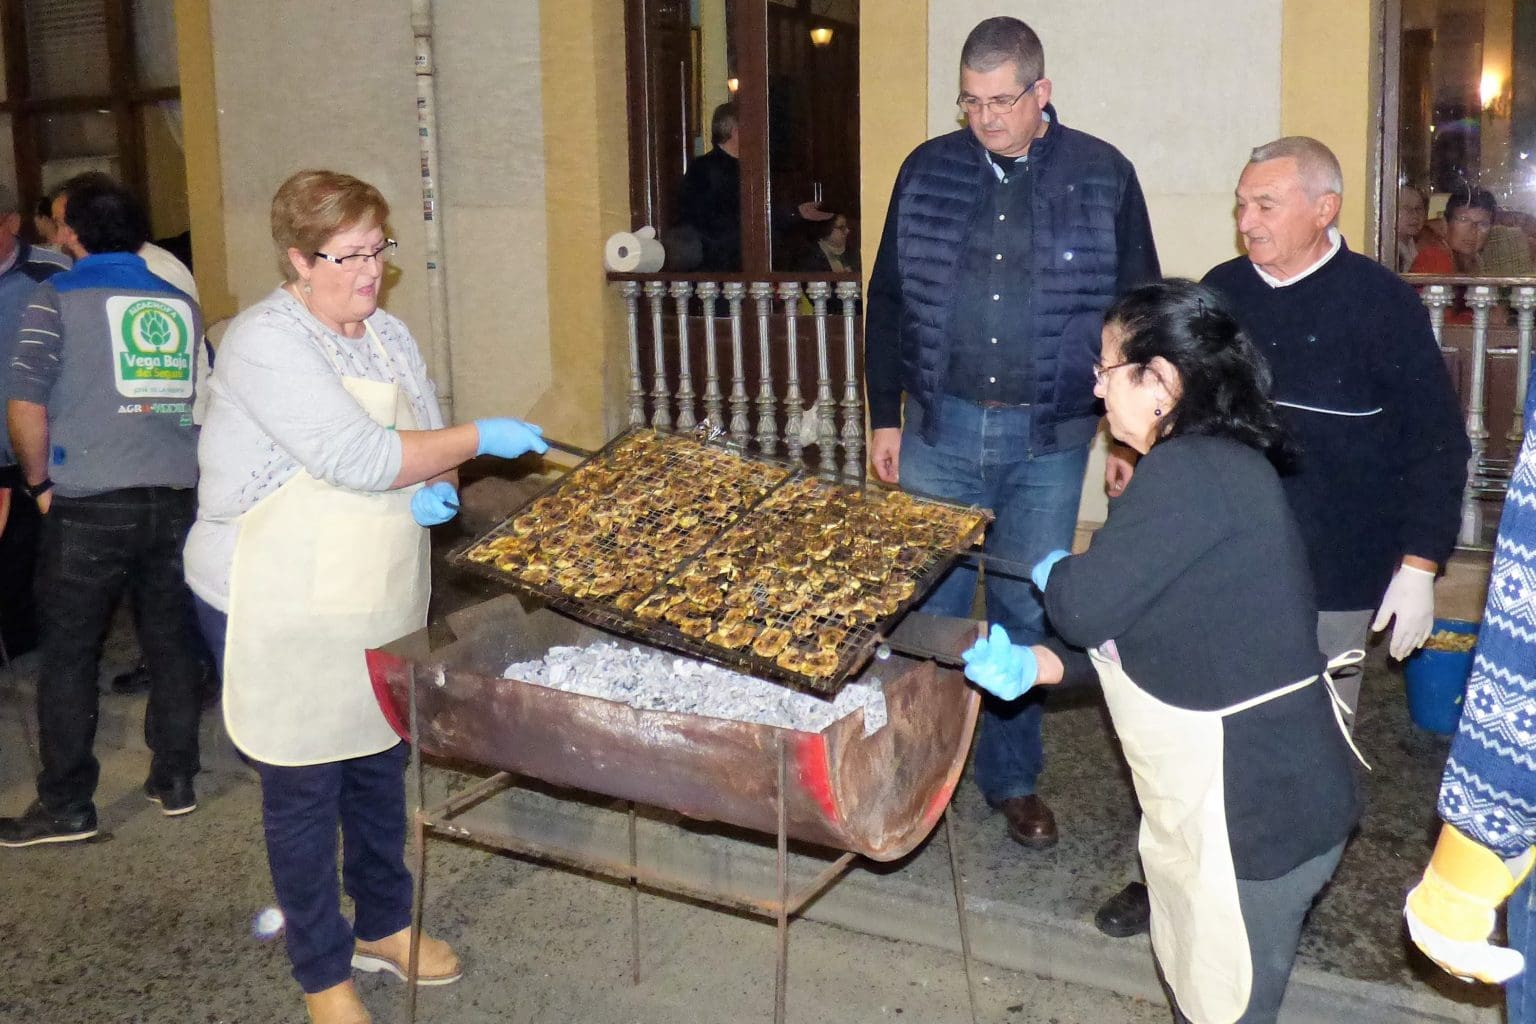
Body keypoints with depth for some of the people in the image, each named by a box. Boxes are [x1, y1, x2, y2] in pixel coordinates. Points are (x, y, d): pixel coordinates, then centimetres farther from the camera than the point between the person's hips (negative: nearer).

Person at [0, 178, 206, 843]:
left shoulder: (56, 298, -2)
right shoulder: (182, 303, 10)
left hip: (90, 507, -4)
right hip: (177, 499, 4)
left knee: (68, 657, 6)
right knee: (171, 644, 14)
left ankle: (65, 807, 13)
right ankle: (175, 781, 23)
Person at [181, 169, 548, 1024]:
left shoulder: (388, 334, 6)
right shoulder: (266, 344, -19)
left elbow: (424, 445, 13)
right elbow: (359, 458, -27)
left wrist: (439, 489, -10)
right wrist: (479, 438, -20)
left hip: (382, 600, 7)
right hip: (280, 610, -7)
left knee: (381, 767, 19)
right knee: (304, 790, 6)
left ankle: (384, 925, 39)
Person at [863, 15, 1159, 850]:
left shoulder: (1103, 176, -2)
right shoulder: (928, 169, 4)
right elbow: (889, 300, 9)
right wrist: (885, 416, 6)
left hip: (1048, 441, -1)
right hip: (939, 430, 2)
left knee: (1027, 615, 8)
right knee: (925, 608, 8)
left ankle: (1013, 776, 27)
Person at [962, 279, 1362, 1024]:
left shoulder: (1193, 471, -24)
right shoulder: (1212, 465, 10)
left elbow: (1086, 605, -25)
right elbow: (1139, 627, 14)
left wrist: (1051, 571, -2)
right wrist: (1034, 666, 5)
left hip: (1253, 809, -10)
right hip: (1220, 797, 10)